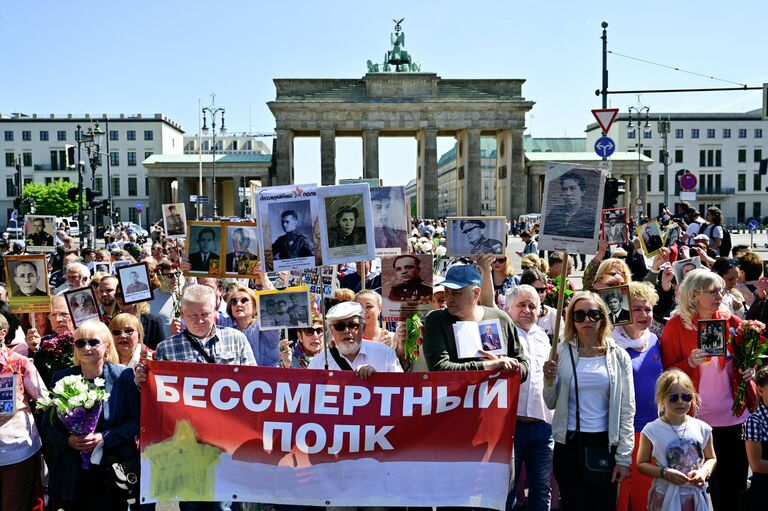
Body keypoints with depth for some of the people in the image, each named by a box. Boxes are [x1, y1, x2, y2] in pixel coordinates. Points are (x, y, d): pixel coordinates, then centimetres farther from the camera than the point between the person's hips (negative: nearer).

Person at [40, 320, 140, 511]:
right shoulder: (61, 379, 3)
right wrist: (68, 440, -12)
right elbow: (46, 425, 6)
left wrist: (104, 438, -16)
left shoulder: (124, 376, -4)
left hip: (114, 472, -2)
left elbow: (137, 421, -5)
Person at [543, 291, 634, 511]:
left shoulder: (618, 356, 1)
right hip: (569, 444, 0)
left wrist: (623, 456, -1)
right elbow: (552, 404, 6)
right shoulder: (561, 352, 0)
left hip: (605, 443, 1)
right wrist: (550, 380, -14)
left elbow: (626, 410, 2)